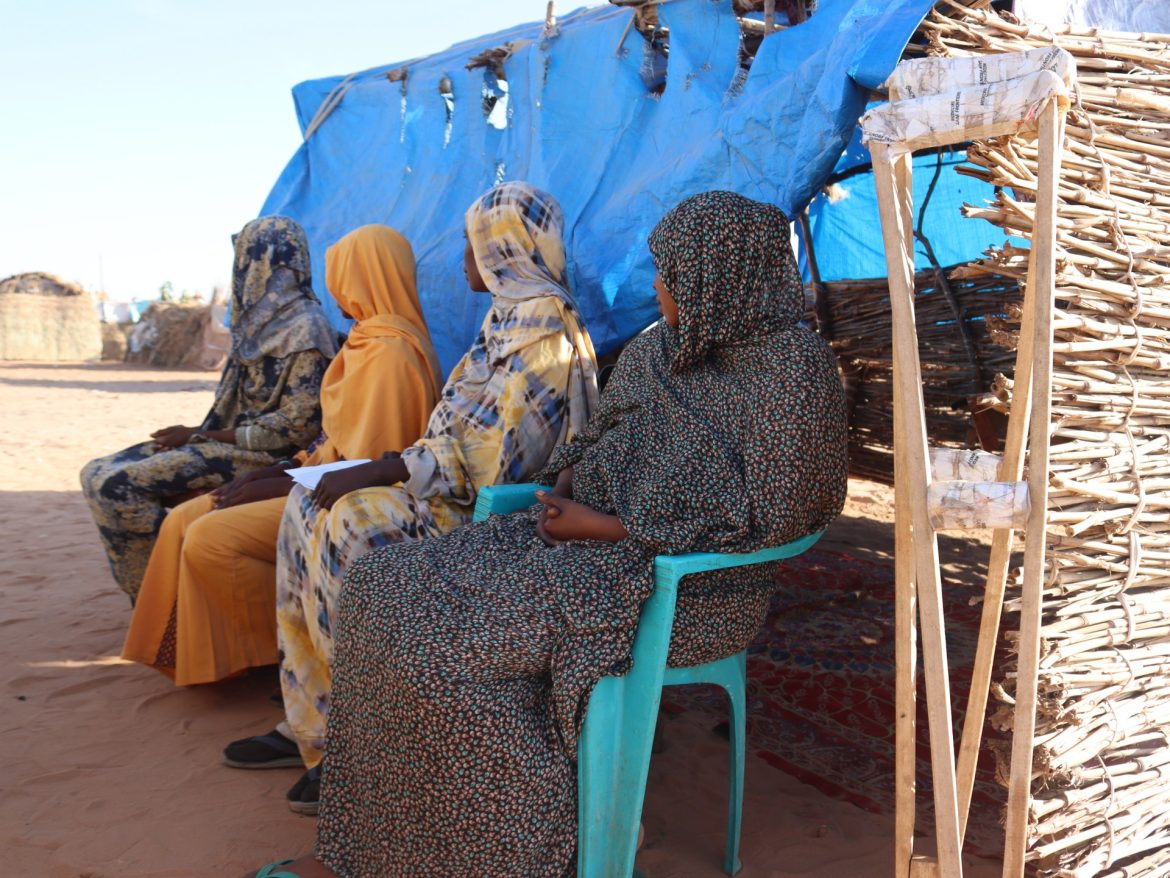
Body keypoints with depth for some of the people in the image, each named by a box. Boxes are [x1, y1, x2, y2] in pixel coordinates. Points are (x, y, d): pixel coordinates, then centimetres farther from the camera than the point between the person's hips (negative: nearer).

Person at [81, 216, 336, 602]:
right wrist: (197, 435, -2)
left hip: (262, 456, -9)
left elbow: (295, 426, -19)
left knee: (116, 486, -19)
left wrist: (200, 436, -14)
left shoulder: (305, 329, -15)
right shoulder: (264, 319, 13)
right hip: (233, 440, 9)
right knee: (97, 474, 0)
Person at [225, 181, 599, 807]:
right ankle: (312, 724, 1)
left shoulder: (541, 326, -16)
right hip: (477, 493, 10)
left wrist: (374, 472, -20)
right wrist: (382, 469, 6)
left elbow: (493, 455, -24)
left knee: (351, 521, -25)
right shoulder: (511, 315, 17)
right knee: (309, 507, 0)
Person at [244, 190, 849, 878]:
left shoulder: (794, 367, -12)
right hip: (594, 540, 8)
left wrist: (606, 526, -15)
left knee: (447, 640, -24)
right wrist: (565, 487, -1)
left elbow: (764, 522, -15)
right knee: (381, 587, -8)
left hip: (685, 585, -8)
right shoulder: (660, 349, 11)